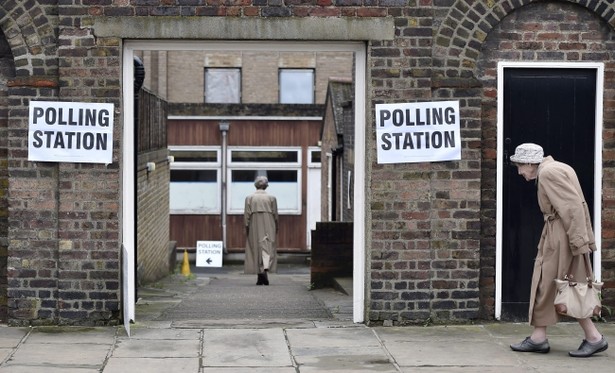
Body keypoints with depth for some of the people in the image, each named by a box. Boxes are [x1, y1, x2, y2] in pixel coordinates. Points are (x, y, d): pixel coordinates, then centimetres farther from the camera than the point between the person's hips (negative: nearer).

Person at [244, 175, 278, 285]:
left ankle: (260, 277, 7)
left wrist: (246, 227, -1)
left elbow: (247, 214, -4)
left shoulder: (249, 198, -1)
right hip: (268, 227, -1)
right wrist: (276, 228, 9)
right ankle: (266, 268, -26)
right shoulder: (271, 198, -1)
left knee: (256, 249, 7)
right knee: (268, 247, 0)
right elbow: (275, 214, 1)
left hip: (254, 227, 1)